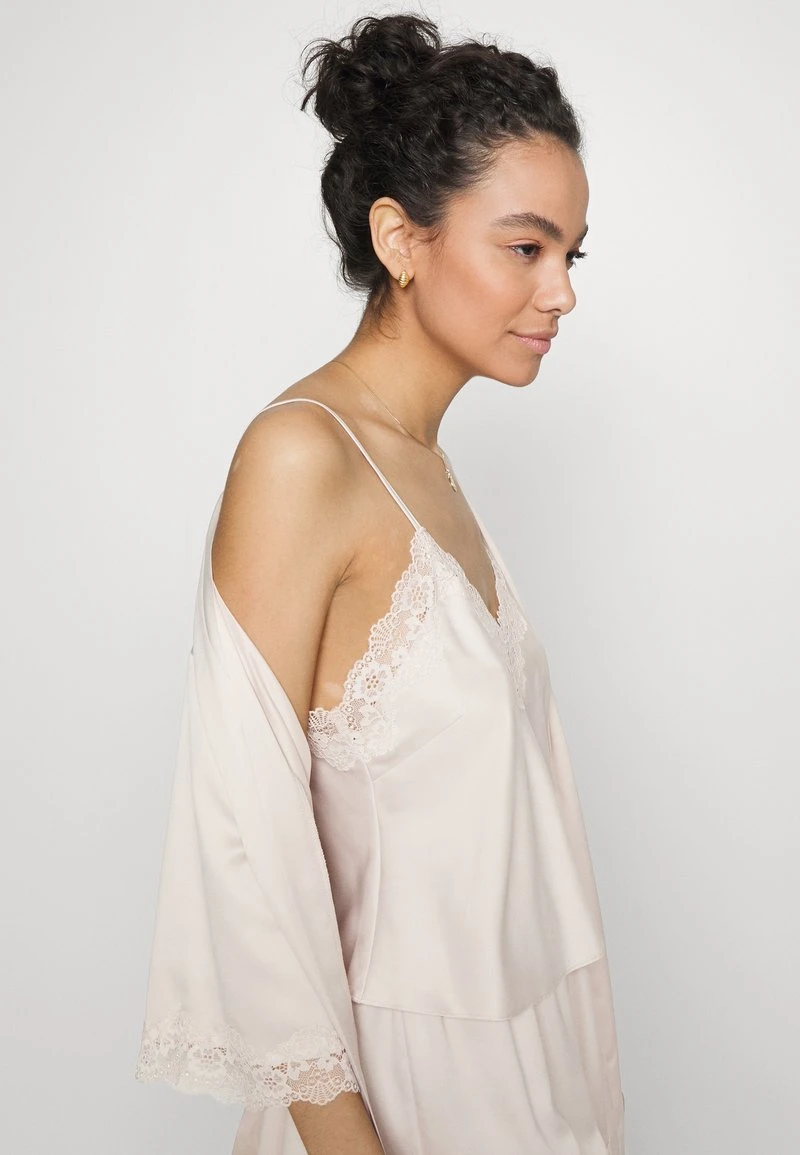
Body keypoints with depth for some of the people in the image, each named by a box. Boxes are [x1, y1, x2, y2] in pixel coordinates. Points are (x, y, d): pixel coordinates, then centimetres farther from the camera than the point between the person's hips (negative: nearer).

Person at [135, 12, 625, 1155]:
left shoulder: (423, 462, 3)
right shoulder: (300, 453, -20)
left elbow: (462, 783, 8)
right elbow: (247, 825, -22)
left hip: (511, 1015, 7)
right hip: (395, 1056, -7)